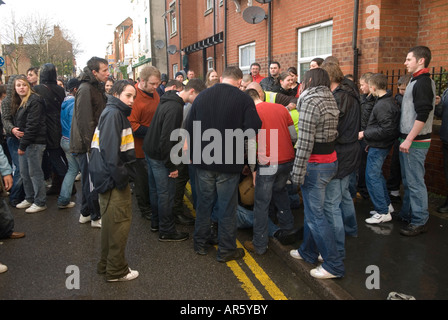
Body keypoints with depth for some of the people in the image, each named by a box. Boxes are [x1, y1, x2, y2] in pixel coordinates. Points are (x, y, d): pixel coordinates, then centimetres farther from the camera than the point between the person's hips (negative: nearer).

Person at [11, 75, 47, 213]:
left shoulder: (34, 101, -13)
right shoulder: (19, 102, 16)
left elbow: (32, 125, -18)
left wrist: (23, 145, -17)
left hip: (34, 142, -9)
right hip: (23, 142, 9)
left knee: (35, 173, -3)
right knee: (24, 173, 14)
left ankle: (40, 203, 7)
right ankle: (29, 199, 27)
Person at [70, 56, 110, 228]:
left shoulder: (97, 88, 15)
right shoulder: (85, 89, -16)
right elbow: (85, 120, -22)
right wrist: (91, 145, -21)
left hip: (94, 143, 10)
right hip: (86, 144, -10)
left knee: (90, 180, 17)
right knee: (92, 180, 0)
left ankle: (86, 213, 29)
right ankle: (96, 217, 11)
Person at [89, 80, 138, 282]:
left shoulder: (115, 113, 17)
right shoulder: (113, 114, -14)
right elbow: (109, 149, -23)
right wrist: (120, 176, -19)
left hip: (109, 178, 11)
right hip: (113, 180, -11)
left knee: (110, 222, 18)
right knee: (120, 222, -2)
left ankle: (106, 264, 31)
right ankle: (116, 271, 10)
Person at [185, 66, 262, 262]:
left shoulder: (202, 96, 4)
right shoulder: (243, 99, -9)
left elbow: (189, 127, 6)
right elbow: (253, 128, -19)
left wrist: (194, 153, 14)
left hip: (203, 161, 4)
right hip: (229, 163, -4)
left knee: (204, 202, 17)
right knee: (227, 207, 8)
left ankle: (200, 243, 31)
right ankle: (226, 250, 19)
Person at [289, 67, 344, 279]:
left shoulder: (310, 101, -16)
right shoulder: (331, 99, 11)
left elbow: (305, 142, -21)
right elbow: (326, 134, 12)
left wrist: (298, 172, -18)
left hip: (315, 165, -9)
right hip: (330, 160, 9)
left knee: (315, 215, 0)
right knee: (311, 210, 20)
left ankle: (334, 266, 8)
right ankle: (308, 252, 35)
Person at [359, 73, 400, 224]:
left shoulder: (383, 105, -22)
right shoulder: (388, 100, 11)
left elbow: (386, 130, -27)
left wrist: (364, 134, -18)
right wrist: (370, 140, 15)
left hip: (379, 147, -11)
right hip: (379, 145, 11)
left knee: (372, 177, -4)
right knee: (377, 174, 20)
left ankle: (383, 213, 3)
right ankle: (386, 204, 31)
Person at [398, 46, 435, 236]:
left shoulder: (423, 83, -16)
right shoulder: (419, 81, 15)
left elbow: (423, 115, -24)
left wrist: (409, 140, -23)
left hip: (415, 142, -10)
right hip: (409, 139, 10)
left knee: (415, 182, -3)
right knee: (408, 181, 18)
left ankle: (420, 222, 6)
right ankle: (407, 214, 30)